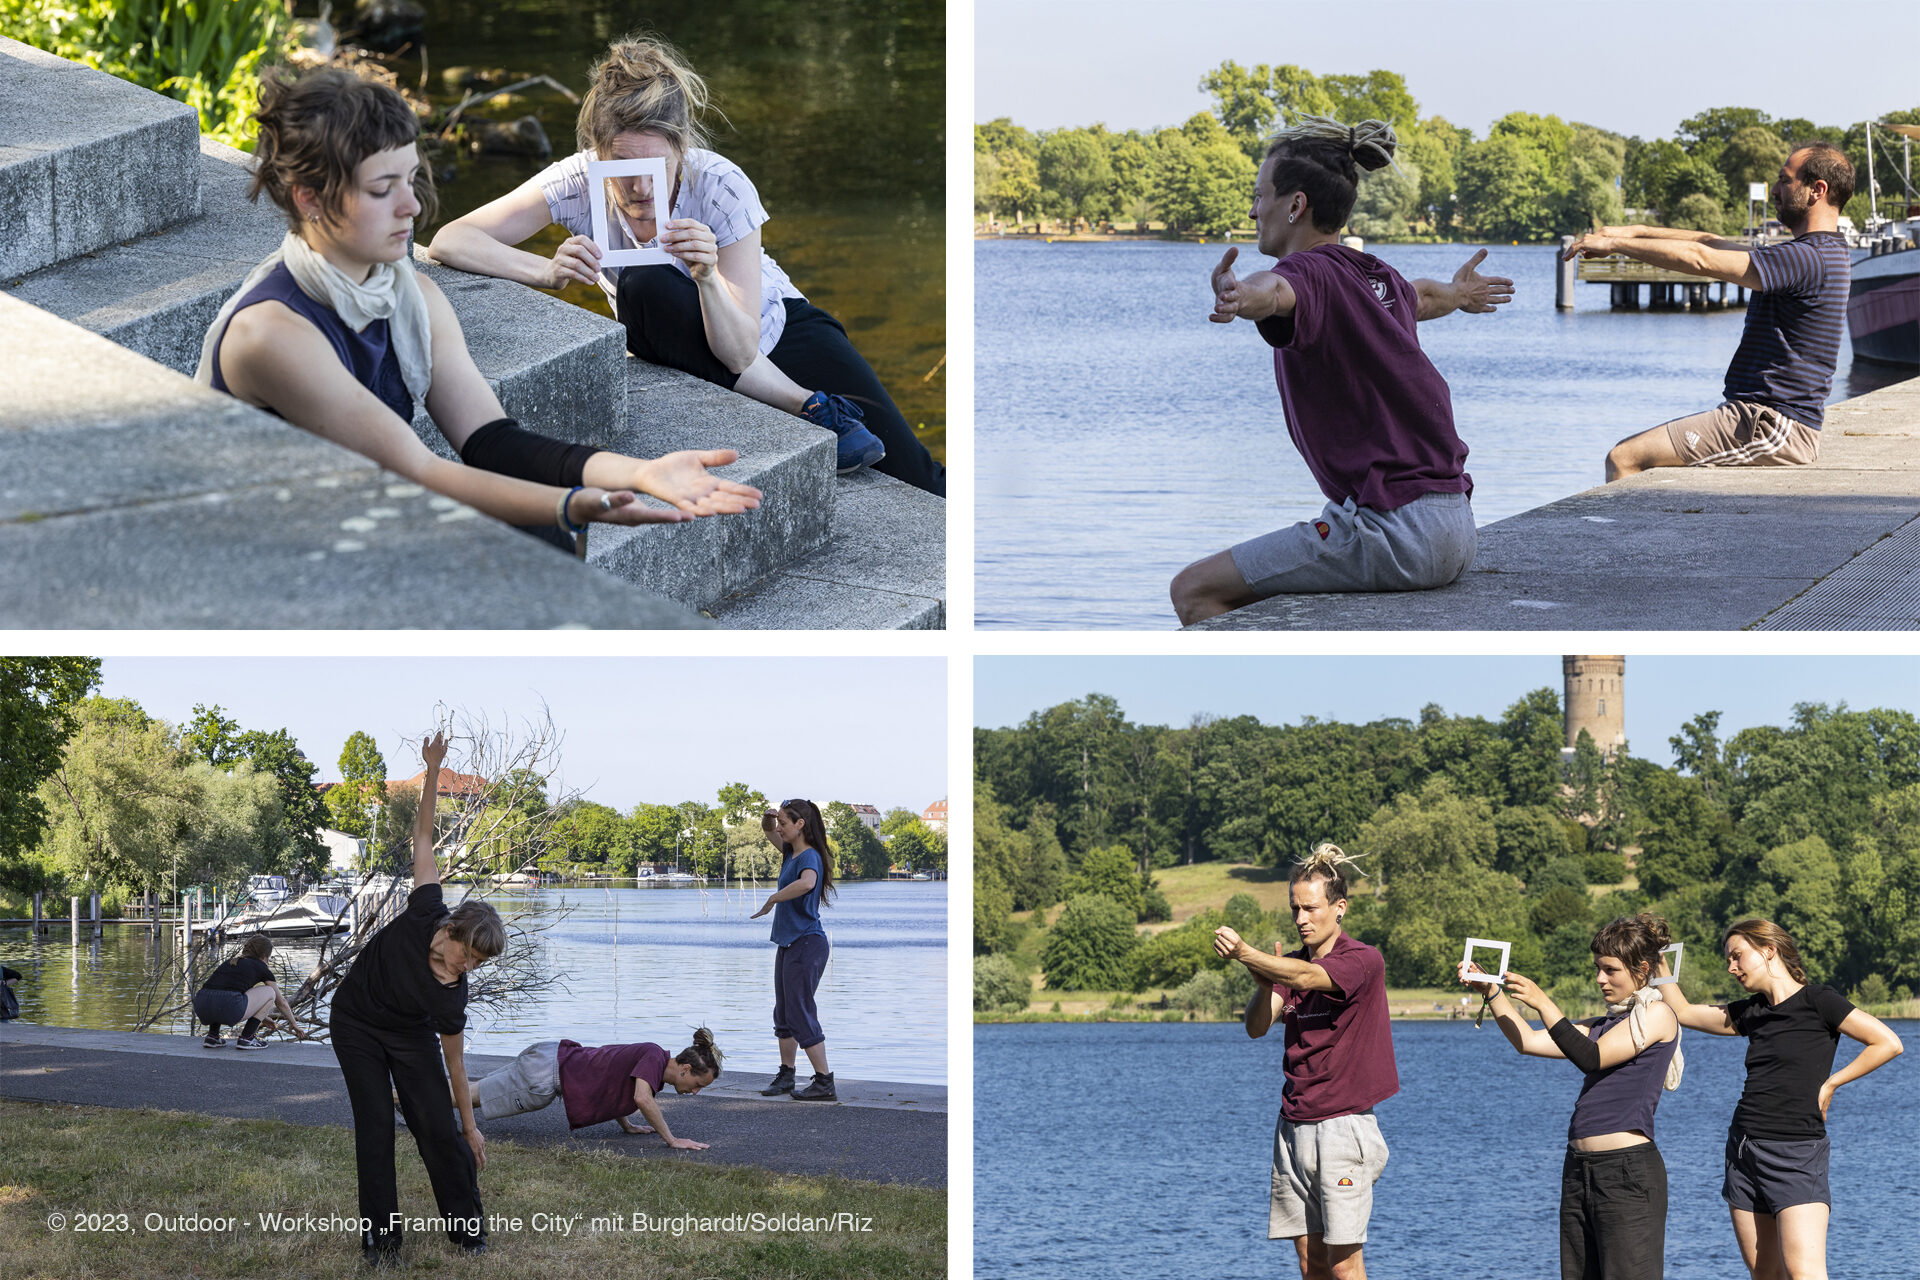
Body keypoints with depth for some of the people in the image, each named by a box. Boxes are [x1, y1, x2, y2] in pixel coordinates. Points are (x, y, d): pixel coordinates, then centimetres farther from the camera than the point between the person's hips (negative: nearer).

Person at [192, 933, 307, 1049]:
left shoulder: (230, 961, 34)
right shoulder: (262, 968, 19)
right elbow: (281, 1002, 32)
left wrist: (263, 1017, 65)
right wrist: (294, 1024, 49)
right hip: (228, 1008, -6)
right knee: (270, 992, 18)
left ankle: (212, 1036, 25)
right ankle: (246, 1038, 9)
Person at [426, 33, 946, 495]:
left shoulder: (722, 187, -28)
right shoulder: (579, 183, -23)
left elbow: (740, 349, -31)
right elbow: (448, 241, -28)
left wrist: (707, 279, -50)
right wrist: (549, 272, -43)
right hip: (687, 357, 3)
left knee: (913, 477, -23)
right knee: (646, 288, -35)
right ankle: (813, 410, -25)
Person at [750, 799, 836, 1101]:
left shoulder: (810, 856, -18)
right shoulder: (791, 851, 9)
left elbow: (807, 883, -41)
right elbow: (769, 832, 26)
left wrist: (771, 900, -29)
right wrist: (769, 818, 1)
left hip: (807, 944, -10)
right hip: (788, 943, 10)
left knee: (801, 1014, -9)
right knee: (784, 1013, 16)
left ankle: (824, 1083, -6)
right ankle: (785, 1075, 26)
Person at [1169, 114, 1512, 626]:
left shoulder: (1311, 272, -13)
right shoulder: (1377, 276, 14)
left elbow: (1277, 292, -39)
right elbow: (1422, 297, 38)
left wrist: (1237, 297, -62)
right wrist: (1458, 293, 62)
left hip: (1394, 533, -10)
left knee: (1195, 590, -5)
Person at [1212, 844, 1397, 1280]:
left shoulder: (1363, 960, -8)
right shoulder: (1290, 964, 13)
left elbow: (1308, 977, -26)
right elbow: (1257, 1027, 0)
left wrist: (1245, 954, -40)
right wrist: (1264, 982, -21)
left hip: (1344, 1125, -6)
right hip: (1294, 1125, 6)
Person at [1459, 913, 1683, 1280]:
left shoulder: (1657, 1014, -2)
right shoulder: (1604, 1025, 21)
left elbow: (1591, 1058, -12)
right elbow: (1528, 1041, 18)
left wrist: (1542, 1003, -12)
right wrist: (1490, 991, 8)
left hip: (1628, 1170, -8)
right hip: (1579, 1168, 8)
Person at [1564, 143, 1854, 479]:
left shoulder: (1807, 259, -18)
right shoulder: (1823, 253, 17)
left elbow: (1700, 259, -20)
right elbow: (1714, 244, 20)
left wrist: (1615, 243, -11)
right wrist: (1635, 232, 14)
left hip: (1772, 431, -11)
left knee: (1624, 459, -15)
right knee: (1629, 449, 14)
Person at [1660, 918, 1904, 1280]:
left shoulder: (1817, 1000, -6)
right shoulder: (1751, 1012, 13)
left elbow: (1888, 1043, -8)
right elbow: (1683, 1012, 24)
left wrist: (1830, 1083, -6)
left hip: (1797, 1153, -7)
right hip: (1744, 1151, 7)